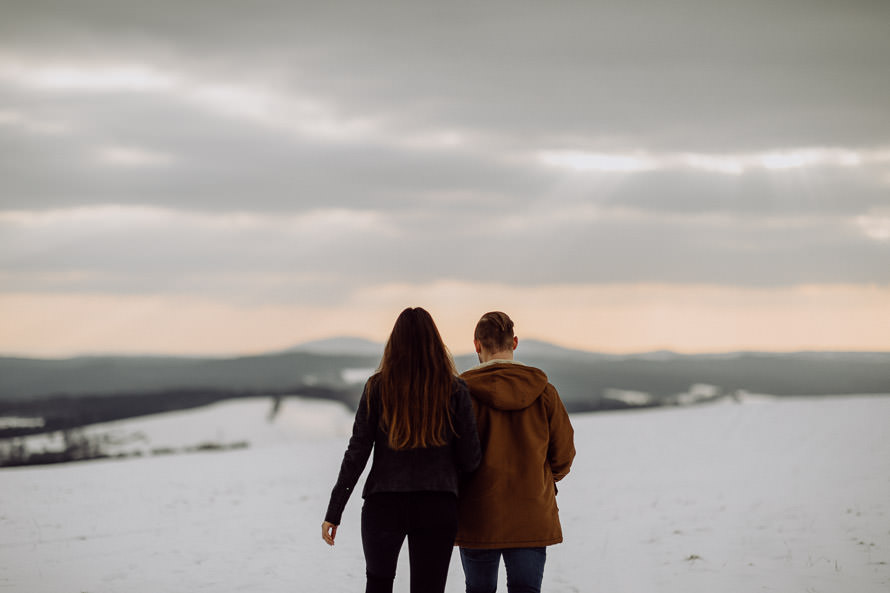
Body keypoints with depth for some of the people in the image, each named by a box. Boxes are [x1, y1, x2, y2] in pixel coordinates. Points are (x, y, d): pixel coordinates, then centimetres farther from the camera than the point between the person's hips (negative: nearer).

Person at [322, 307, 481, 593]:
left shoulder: (378, 387, -3)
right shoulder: (454, 390, -3)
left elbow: (357, 453, -4)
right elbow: (470, 459, -2)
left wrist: (334, 512, 1)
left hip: (384, 505, 1)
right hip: (438, 509, 0)